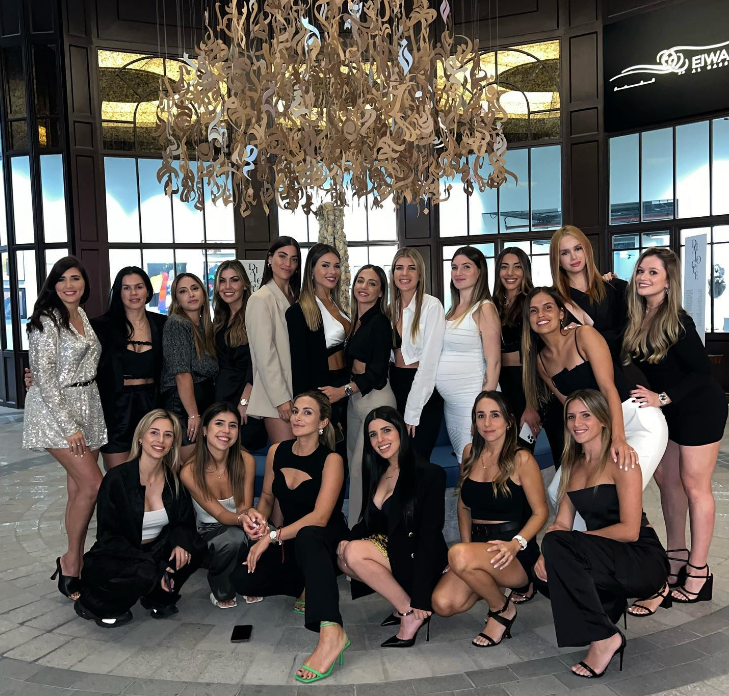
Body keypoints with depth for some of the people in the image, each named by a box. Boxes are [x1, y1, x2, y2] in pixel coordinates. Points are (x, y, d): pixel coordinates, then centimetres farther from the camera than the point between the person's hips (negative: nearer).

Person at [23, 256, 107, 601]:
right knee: (93, 485, -13)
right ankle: (70, 561, 6)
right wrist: (69, 426, -18)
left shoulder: (82, 316, 11)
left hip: (87, 408, 7)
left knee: (78, 489, 7)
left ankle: (73, 566, 17)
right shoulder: (47, 320, -11)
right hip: (55, 409, -7)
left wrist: (85, 419, 17)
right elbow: (44, 377, -15)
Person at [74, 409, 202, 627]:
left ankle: (158, 597, 5)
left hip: (154, 552, 5)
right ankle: (92, 603, -4)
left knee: (192, 548, -22)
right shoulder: (117, 478, -18)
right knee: (145, 572, -34)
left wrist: (180, 542, -24)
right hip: (112, 558, -4)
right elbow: (108, 537, -17)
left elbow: (185, 523, 2)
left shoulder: (175, 479, -5)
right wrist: (155, 567, -26)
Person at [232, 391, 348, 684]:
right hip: (290, 543, 5)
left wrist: (272, 536, -29)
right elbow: (267, 496, 11)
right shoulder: (277, 451, -1)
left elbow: (319, 517, -25)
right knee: (242, 579, -21)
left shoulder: (331, 460, -16)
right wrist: (256, 516, -11)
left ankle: (331, 632, -49)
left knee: (307, 536, -40)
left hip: (327, 542, -5)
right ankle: (306, 586, 6)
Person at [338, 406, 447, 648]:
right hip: (389, 548, 7)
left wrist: (420, 597, -21)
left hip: (417, 558, -7)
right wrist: (349, 539, -13)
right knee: (343, 558, -18)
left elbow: (430, 535, -18)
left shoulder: (429, 473, -15)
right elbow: (370, 520, 11)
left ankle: (410, 612, -12)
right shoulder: (376, 473, 8)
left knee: (355, 553, -25)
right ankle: (403, 602, -2)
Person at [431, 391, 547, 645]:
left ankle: (502, 609, -5)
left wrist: (516, 544, -23)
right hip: (478, 544, 6)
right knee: (443, 604, -16)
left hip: (516, 552, -6)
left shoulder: (521, 459, -10)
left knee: (457, 556, -35)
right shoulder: (470, 453, 6)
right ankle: (495, 583, 14)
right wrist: (467, 544, 1)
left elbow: (540, 512, -8)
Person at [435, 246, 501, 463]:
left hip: (472, 398, -7)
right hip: (450, 402, 7)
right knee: (461, 464, 15)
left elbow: (493, 362, -14)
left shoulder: (484, 308, -9)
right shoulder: (453, 309, 13)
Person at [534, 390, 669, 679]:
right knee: (548, 578, -20)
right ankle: (615, 601, 4)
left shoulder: (620, 460, -10)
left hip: (642, 558, -6)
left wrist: (567, 541, -15)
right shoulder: (573, 465, 12)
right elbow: (562, 523, 6)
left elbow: (629, 530, -17)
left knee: (558, 545, -28)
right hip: (605, 559, 6)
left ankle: (604, 637, -18)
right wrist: (546, 556, -14)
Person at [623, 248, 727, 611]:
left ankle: (698, 572, 11)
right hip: (668, 410, 8)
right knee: (666, 480, 12)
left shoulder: (676, 322, -22)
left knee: (693, 485, -1)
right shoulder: (638, 319, -2)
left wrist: (663, 398, -24)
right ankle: (677, 558, 26)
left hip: (699, 408, -8)